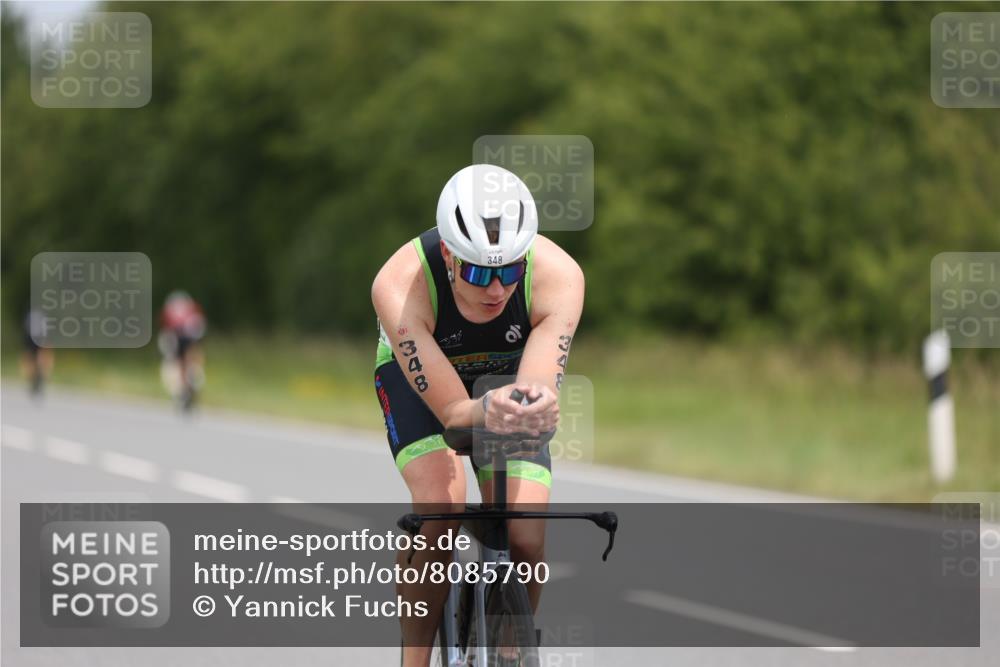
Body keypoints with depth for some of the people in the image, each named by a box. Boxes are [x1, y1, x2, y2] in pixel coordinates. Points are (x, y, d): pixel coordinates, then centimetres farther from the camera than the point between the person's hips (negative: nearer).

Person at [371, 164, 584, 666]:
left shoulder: (558, 276, -34)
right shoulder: (399, 286, -39)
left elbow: (539, 388, -39)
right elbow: (453, 412, -38)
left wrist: (537, 407, -63)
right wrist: (487, 412, -61)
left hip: (509, 375, 2)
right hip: (418, 371, -2)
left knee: (525, 541, -16)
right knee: (439, 507, -30)